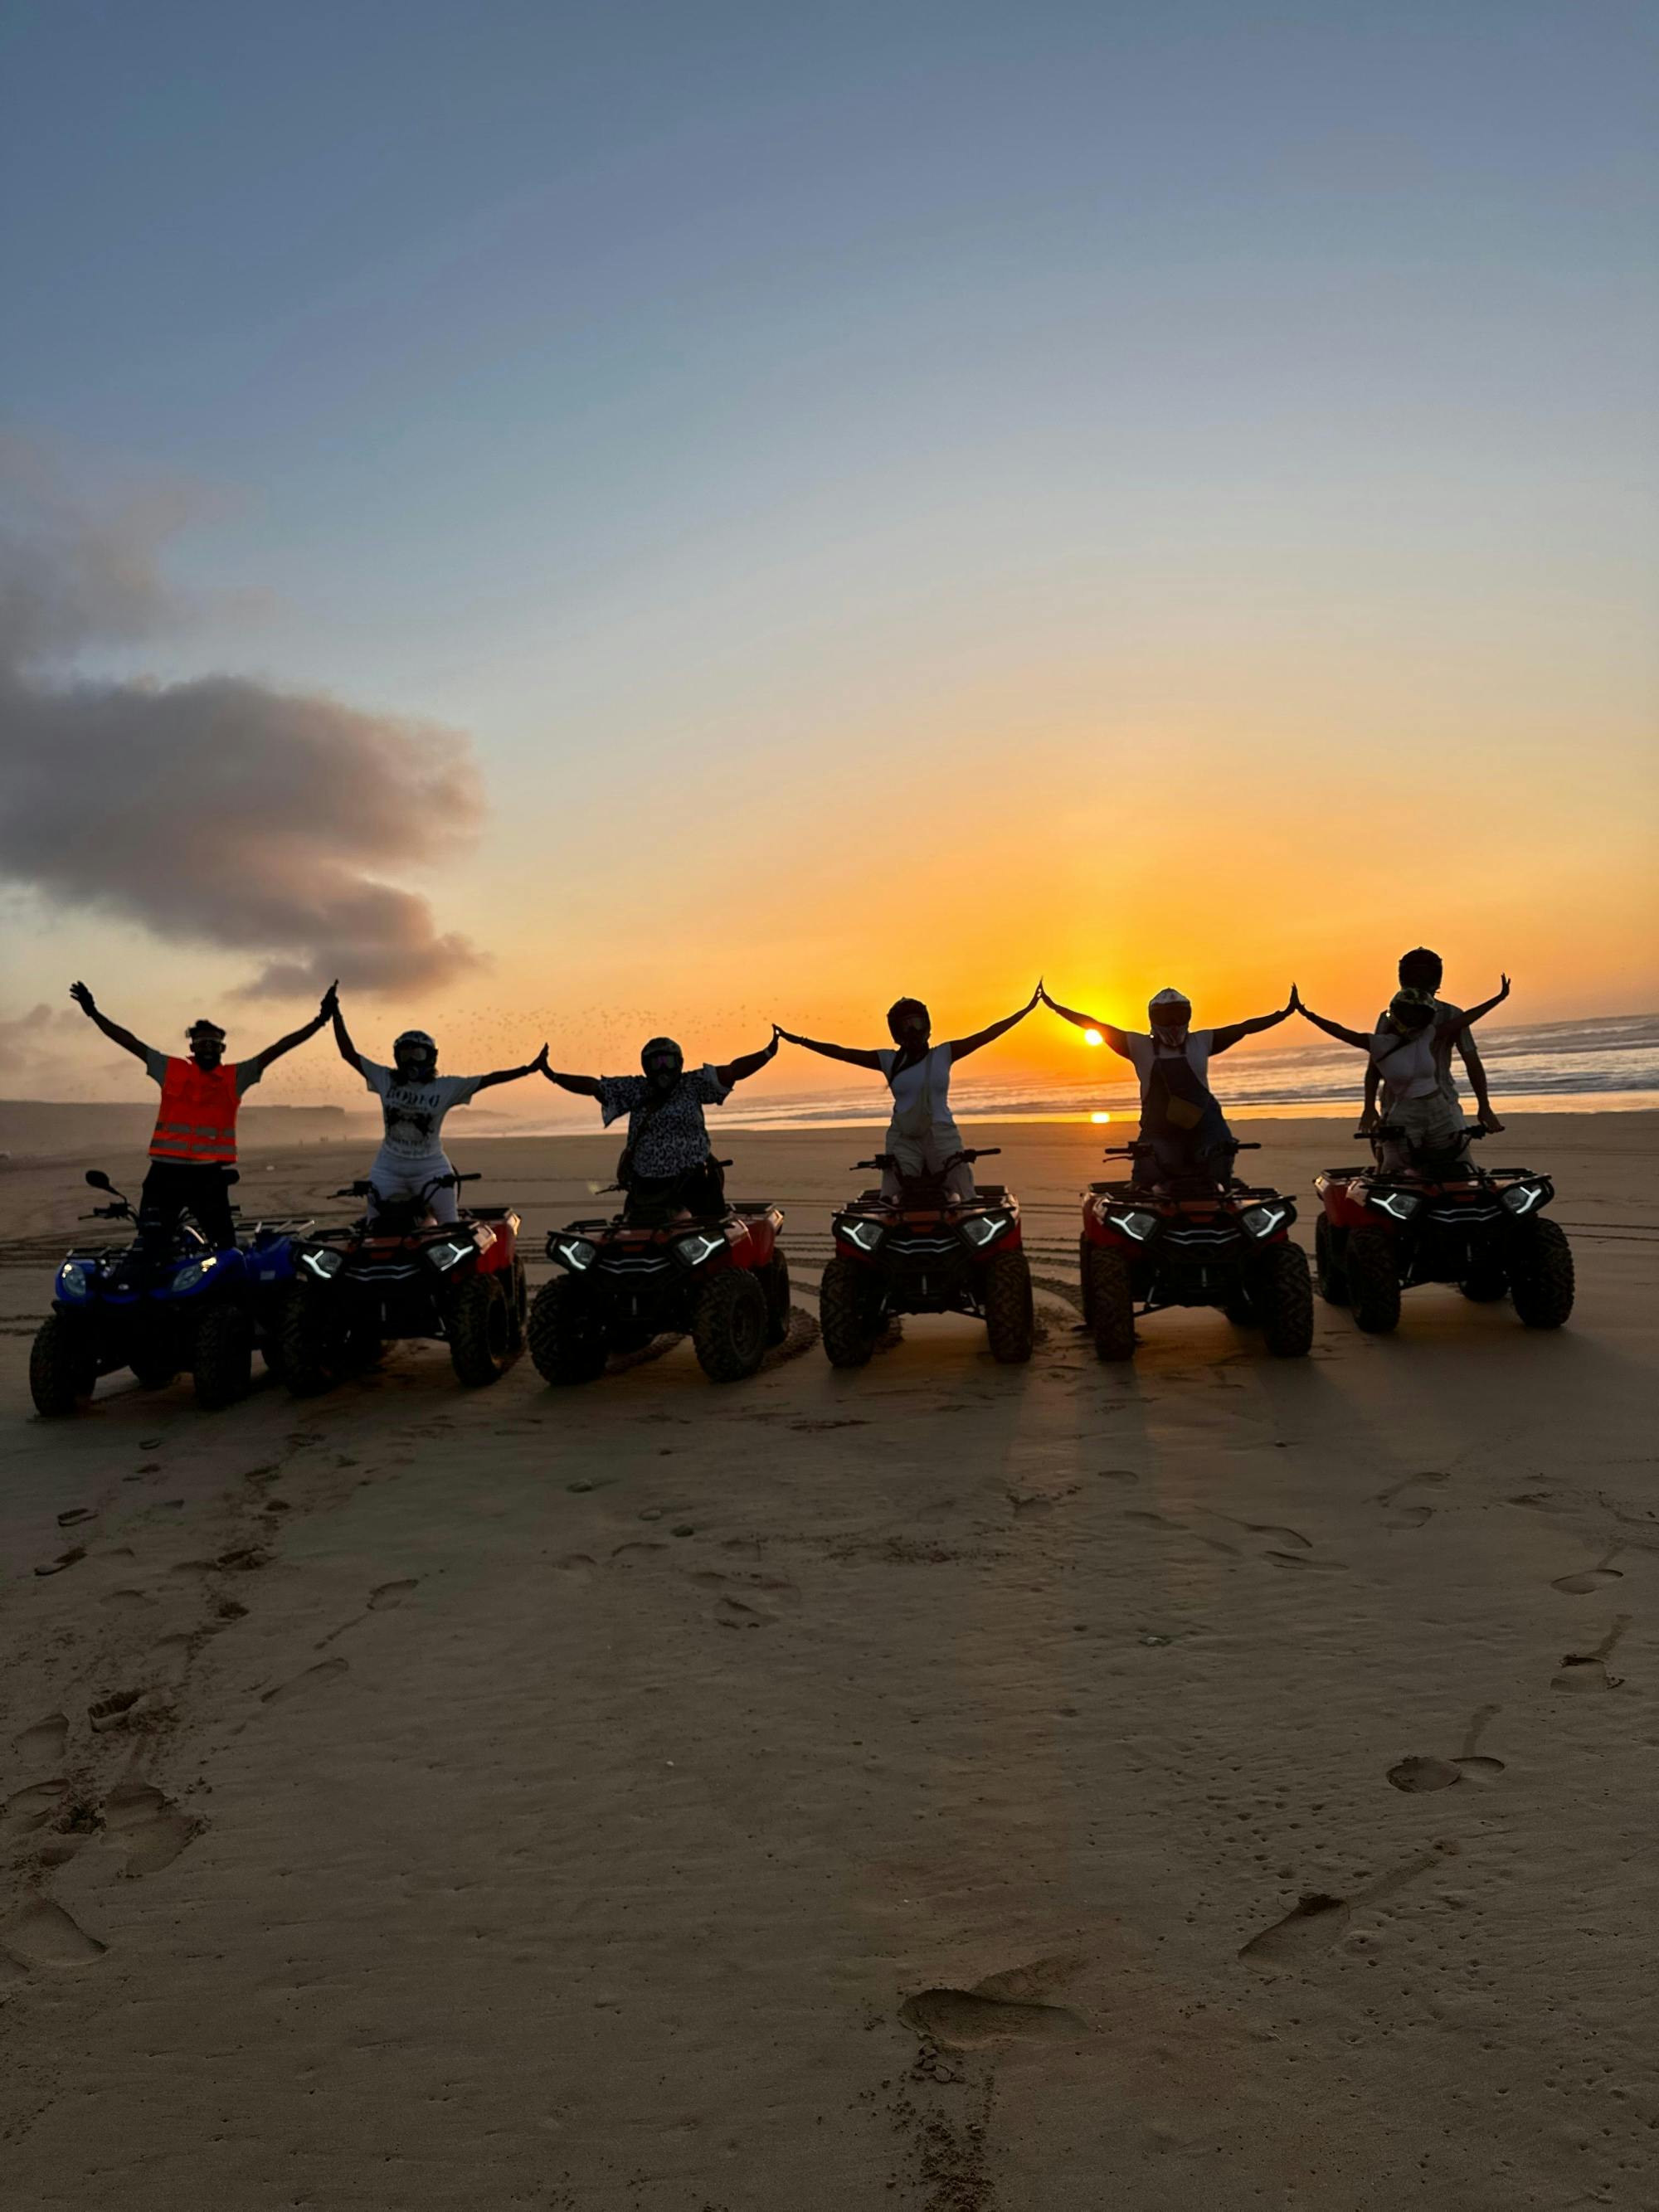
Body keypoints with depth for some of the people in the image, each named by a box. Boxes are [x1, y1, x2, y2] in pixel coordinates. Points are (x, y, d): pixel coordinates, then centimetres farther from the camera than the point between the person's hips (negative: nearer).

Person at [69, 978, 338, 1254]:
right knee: (148, 1249, 0)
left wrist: (319, 1021, -6)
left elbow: (277, 1049, 0)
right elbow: (130, 1042, 10)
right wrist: (93, 1013, 5)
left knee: (227, 1249, 7)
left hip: (211, 1174, 0)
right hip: (166, 1172, 0)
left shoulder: (235, 1076, 7)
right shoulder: (172, 1070, 9)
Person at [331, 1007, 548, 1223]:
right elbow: (349, 1053, 4)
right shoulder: (386, 1080, 1)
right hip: (388, 1168, 2)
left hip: (431, 1168, -2)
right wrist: (337, 1015, -3)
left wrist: (528, 1069, -15)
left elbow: (488, 1079, -8)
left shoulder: (446, 1087, -5)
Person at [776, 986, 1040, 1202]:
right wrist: (800, 1041, 5)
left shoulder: (944, 1054, 7)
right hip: (903, 1142, 0)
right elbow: (842, 1052, 8)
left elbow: (986, 1035, 5)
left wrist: (1026, 1009, 2)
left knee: (964, 1205, -8)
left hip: (943, 1138, 0)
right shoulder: (889, 1060, 8)